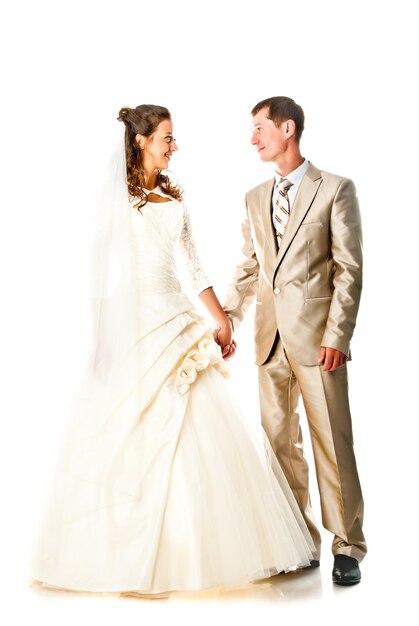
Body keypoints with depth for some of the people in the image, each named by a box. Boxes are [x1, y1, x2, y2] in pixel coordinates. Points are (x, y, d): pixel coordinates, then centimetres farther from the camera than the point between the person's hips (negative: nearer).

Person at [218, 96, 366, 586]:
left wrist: (337, 336, -12)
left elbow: (349, 268, -5)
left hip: (317, 336, -5)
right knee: (281, 443, 8)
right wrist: (227, 321, 7)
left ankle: (347, 547, 11)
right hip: (271, 337, 5)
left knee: (332, 443, -1)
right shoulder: (254, 198, 16)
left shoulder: (335, 189, 0)